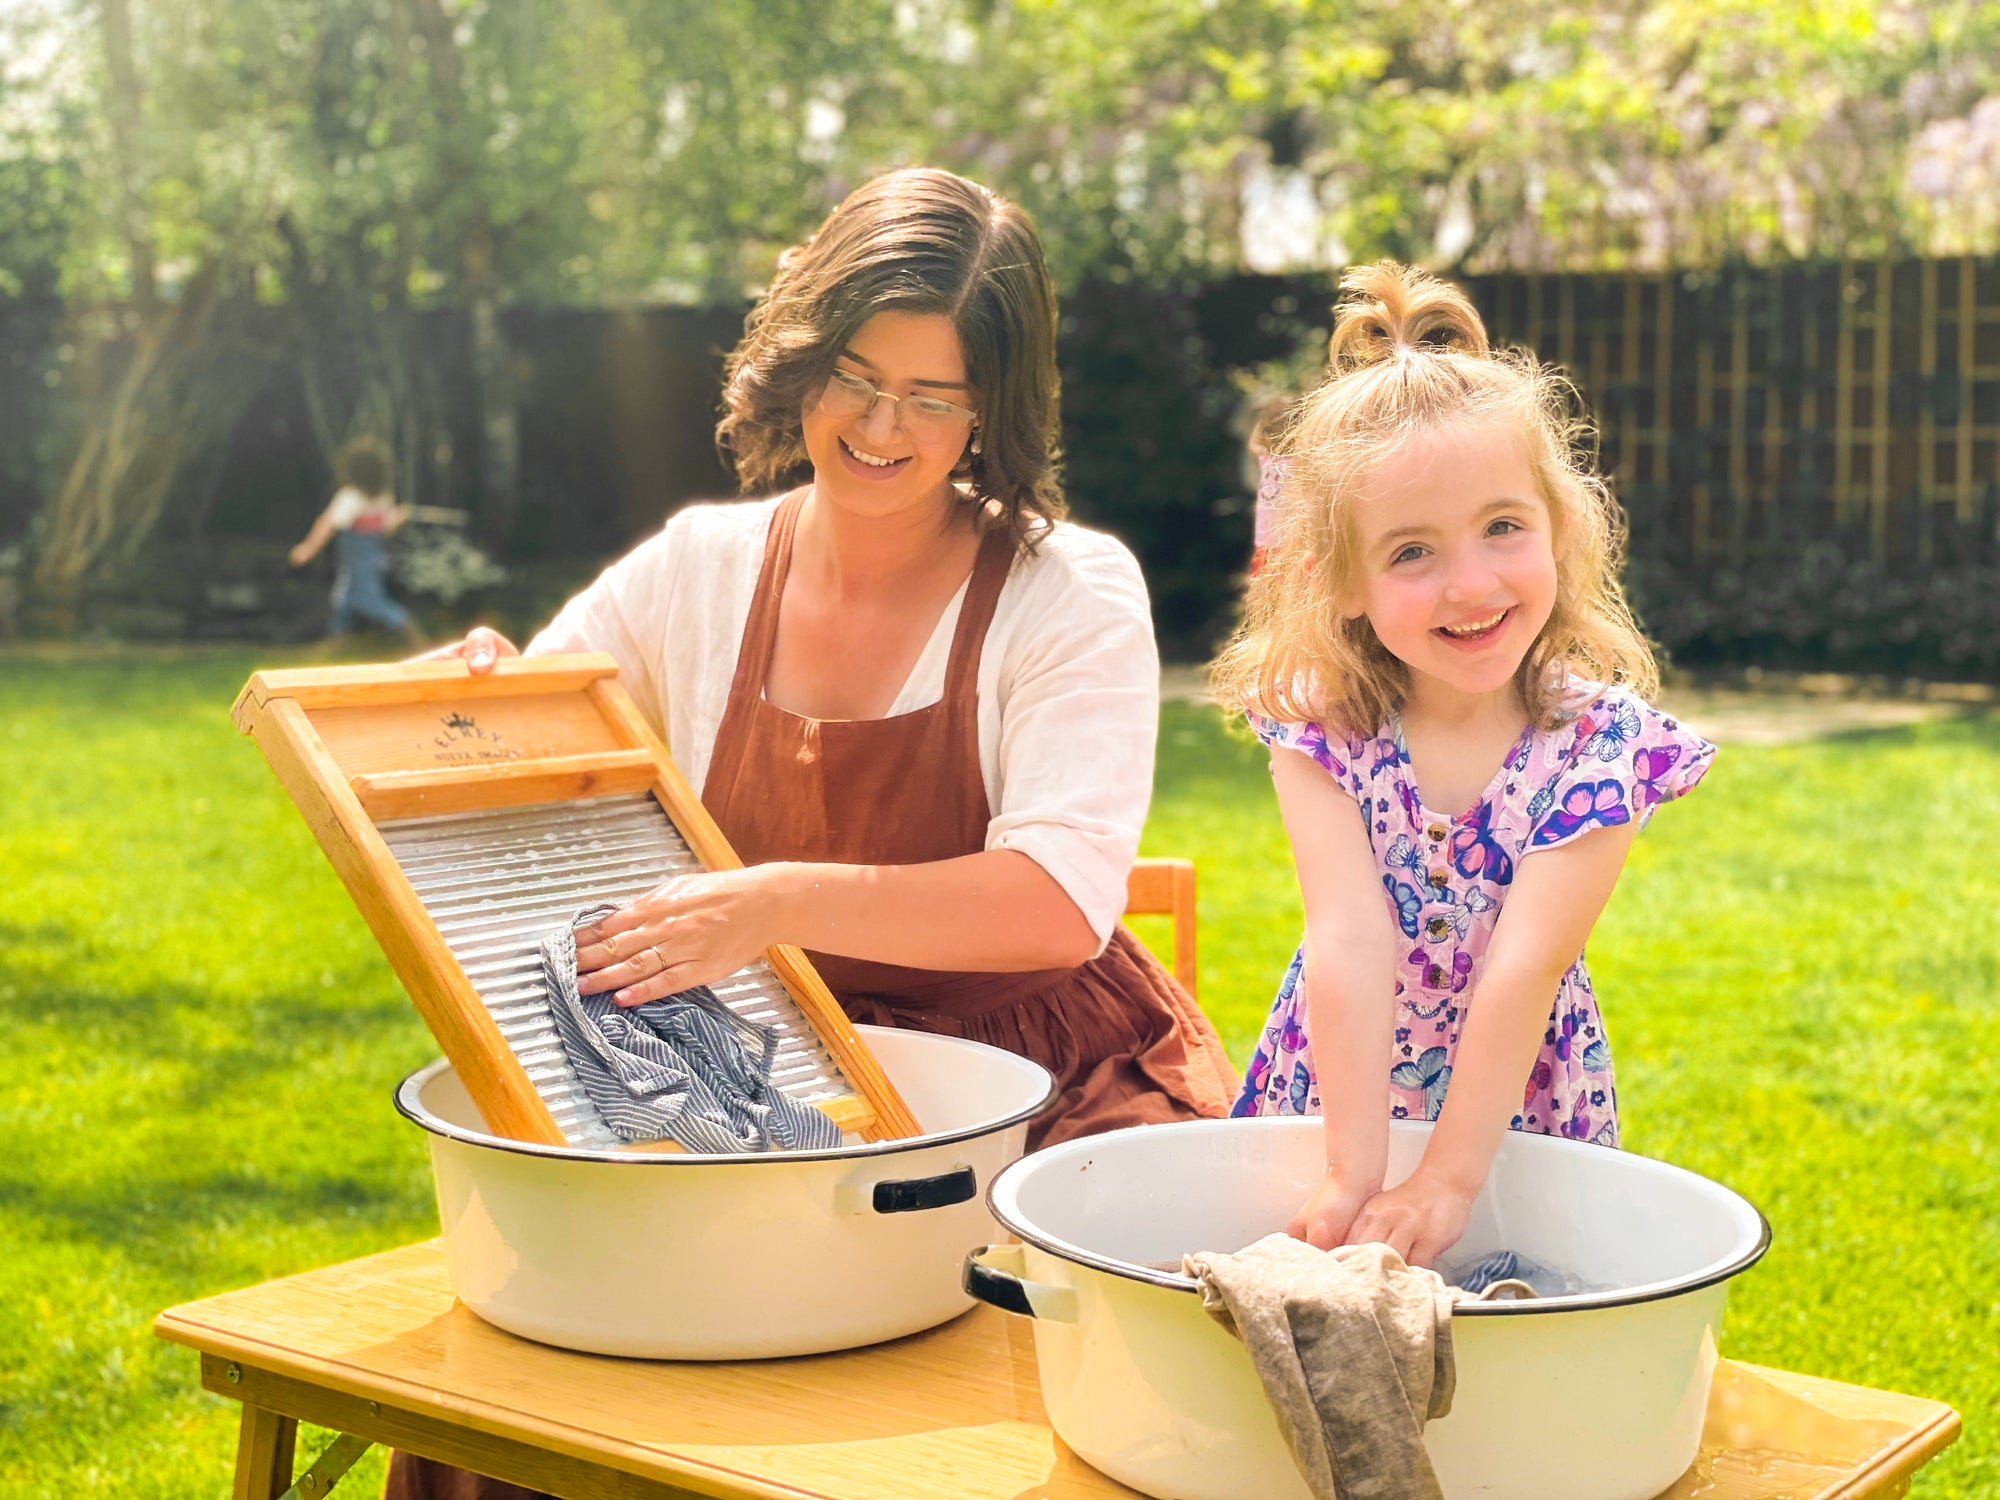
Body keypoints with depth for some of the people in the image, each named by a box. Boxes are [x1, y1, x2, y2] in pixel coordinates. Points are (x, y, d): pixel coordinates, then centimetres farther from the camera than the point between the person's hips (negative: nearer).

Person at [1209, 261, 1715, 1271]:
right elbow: (1352, 943, -20)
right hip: (1329, 1097, 1)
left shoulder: (1598, 740, -13)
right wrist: (1354, 1169, -25)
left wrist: (1447, 1180, -26)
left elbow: (1525, 966, -21)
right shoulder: (1319, 724, -11)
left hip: (1520, 1123, 0)